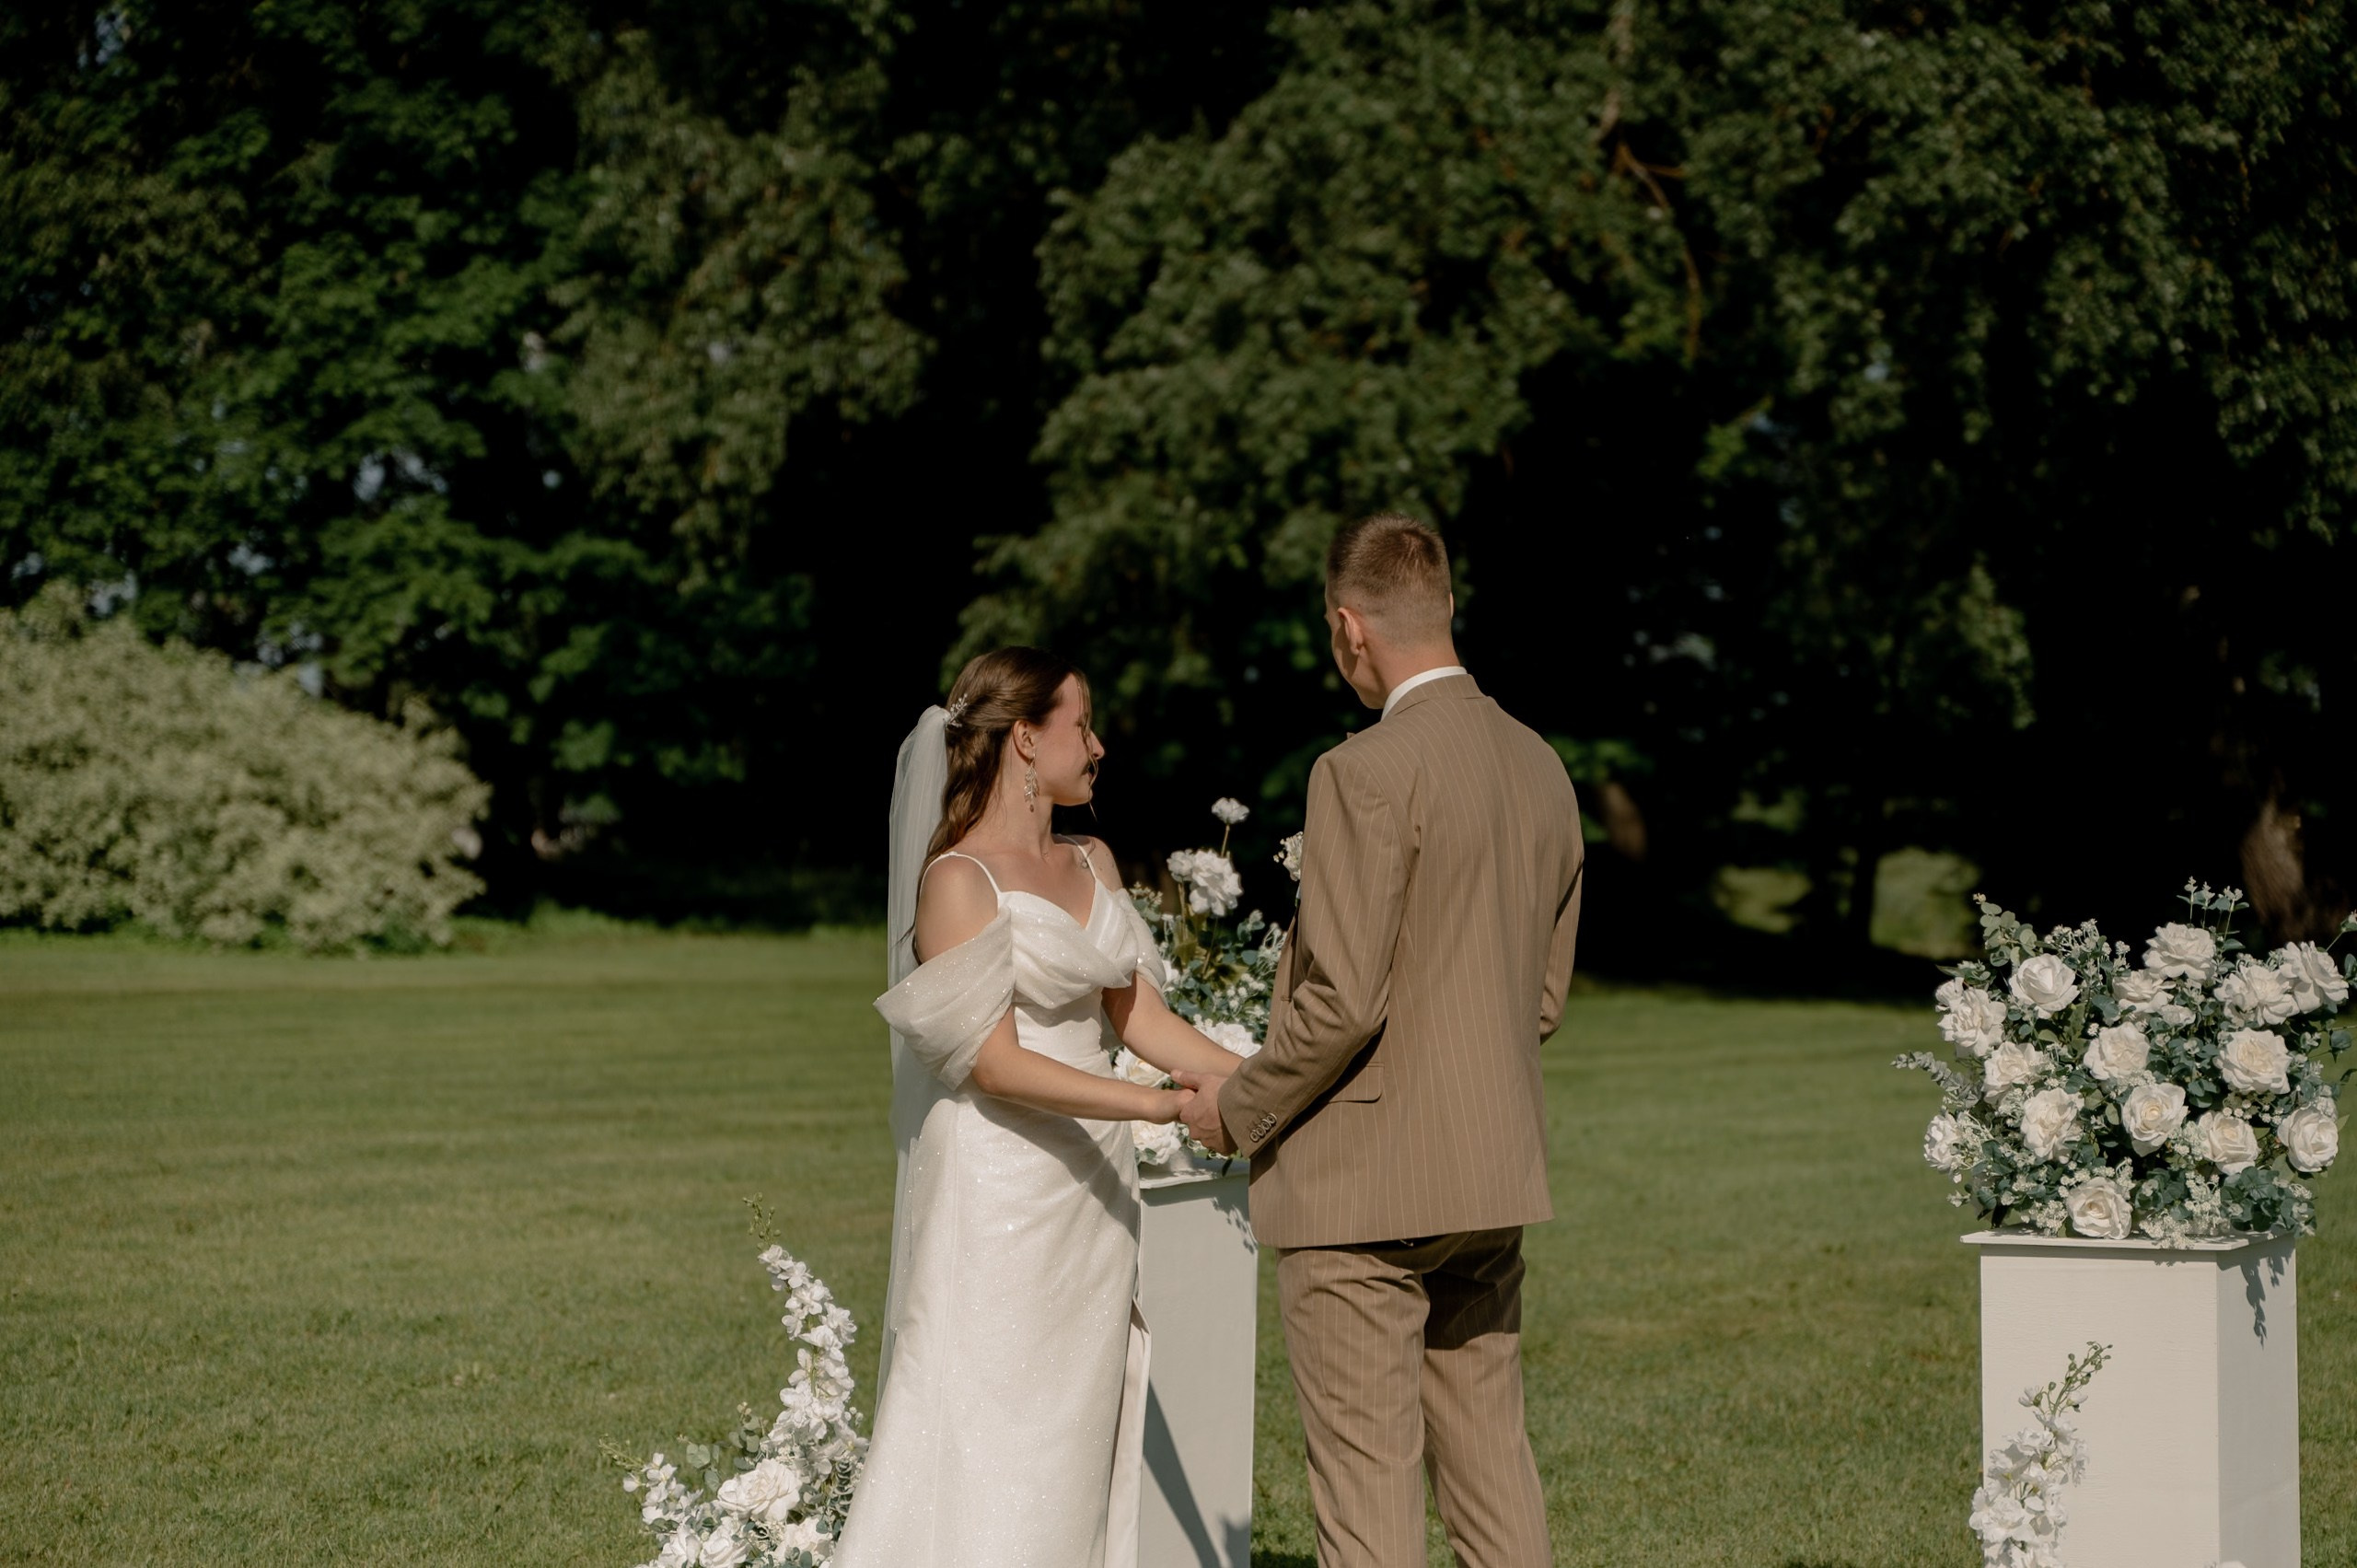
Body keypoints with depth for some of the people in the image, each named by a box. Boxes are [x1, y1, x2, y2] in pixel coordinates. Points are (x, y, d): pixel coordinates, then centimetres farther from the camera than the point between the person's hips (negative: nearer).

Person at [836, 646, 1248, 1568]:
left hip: (1087, 1185, 8)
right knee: (983, 1455, -7)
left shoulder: (1092, 866, 13)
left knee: (1075, 1448, 6)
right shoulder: (958, 881, -11)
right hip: (996, 1189, -7)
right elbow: (993, 1061, -16)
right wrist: (1161, 1106, -20)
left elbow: (1137, 1014, 13)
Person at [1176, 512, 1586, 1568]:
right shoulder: (1541, 770, 9)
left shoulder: (1367, 773, -16)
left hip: (1361, 1183, -8)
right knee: (1489, 1460, 14)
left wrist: (1236, 1109, -6)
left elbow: (1342, 1000, -20)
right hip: (1490, 1172, 8)